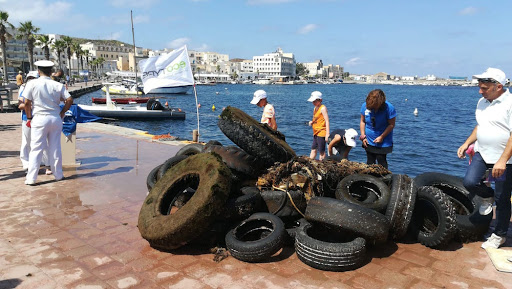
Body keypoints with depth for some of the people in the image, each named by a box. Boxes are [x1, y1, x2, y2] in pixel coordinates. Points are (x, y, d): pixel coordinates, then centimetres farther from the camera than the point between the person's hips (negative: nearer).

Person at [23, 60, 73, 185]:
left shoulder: (32, 84, -4)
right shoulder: (58, 85, 0)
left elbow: (27, 103, -4)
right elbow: (69, 100, -5)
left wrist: (29, 118, 7)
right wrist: (62, 112, 7)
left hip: (39, 119, -2)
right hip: (55, 118, 2)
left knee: (36, 149, 2)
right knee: (55, 148, 11)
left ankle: (31, 178, 3)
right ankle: (58, 175, 19)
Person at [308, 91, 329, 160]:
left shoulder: (323, 108, -12)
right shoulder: (315, 108, 13)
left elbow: (327, 121, -16)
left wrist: (327, 134, -21)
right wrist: (311, 122, 1)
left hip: (321, 133, -8)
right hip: (316, 133, 8)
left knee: (321, 151, 0)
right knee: (313, 150, 11)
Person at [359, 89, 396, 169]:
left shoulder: (389, 108, -17)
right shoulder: (365, 106, -7)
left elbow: (391, 125, -12)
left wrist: (382, 137, -17)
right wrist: (363, 136, -3)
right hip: (369, 141, 4)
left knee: (381, 162, -2)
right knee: (370, 162, 13)